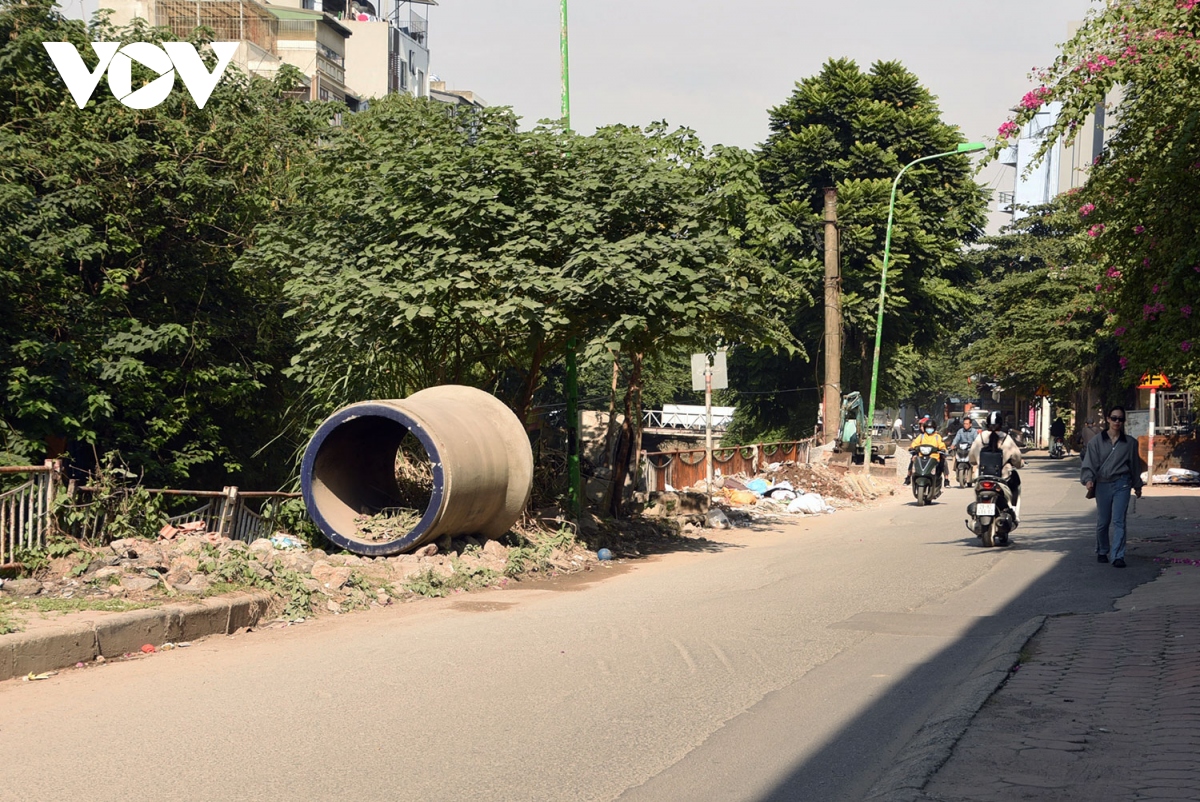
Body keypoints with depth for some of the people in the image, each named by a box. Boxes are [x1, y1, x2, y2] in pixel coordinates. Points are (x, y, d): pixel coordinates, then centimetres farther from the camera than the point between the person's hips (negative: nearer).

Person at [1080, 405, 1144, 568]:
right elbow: (1089, 463, -1)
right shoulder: (1097, 441, 2)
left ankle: (1118, 556, -9)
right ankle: (1102, 552, 29)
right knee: (1102, 522, 9)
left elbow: (1135, 465, 15)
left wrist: (1137, 486, 21)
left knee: (1119, 521, -9)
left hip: (1121, 484, -1)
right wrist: (1088, 479, -18)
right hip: (1102, 484, 1)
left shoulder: (1130, 443, 5)